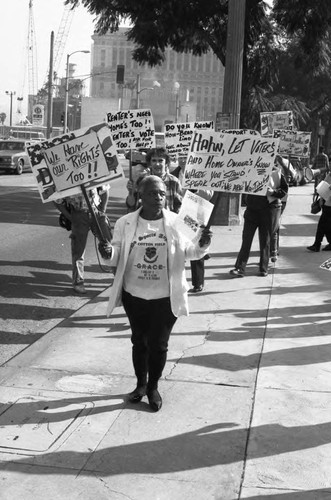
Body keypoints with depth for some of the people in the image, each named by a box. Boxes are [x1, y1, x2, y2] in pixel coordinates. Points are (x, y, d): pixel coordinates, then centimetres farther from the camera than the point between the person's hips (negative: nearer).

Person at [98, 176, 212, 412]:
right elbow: (118, 256, 3)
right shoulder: (125, 223, -4)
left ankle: (153, 387, 29)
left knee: (158, 344, 7)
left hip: (165, 297, -1)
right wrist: (109, 254, -20)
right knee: (139, 341, 16)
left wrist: (202, 245, -21)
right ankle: (141, 383, 37)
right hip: (134, 295, 1)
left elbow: (189, 251, 1)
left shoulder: (176, 223, -6)